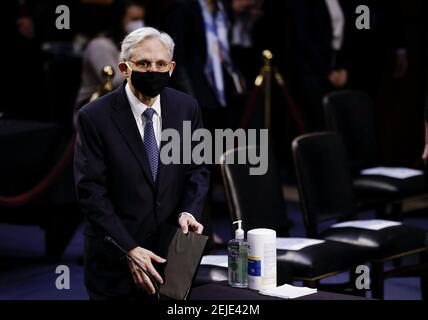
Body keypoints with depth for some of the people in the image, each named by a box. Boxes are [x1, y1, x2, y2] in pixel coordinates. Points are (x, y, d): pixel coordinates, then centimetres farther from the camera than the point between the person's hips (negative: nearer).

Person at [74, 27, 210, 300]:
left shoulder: (186, 108, 0)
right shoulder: (94, 117, -12)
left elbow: (197, 169, 6)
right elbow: (91, 191, -14)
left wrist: (189, 211, -14)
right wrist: (129, 249, -21)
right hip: (116, 258, -3)